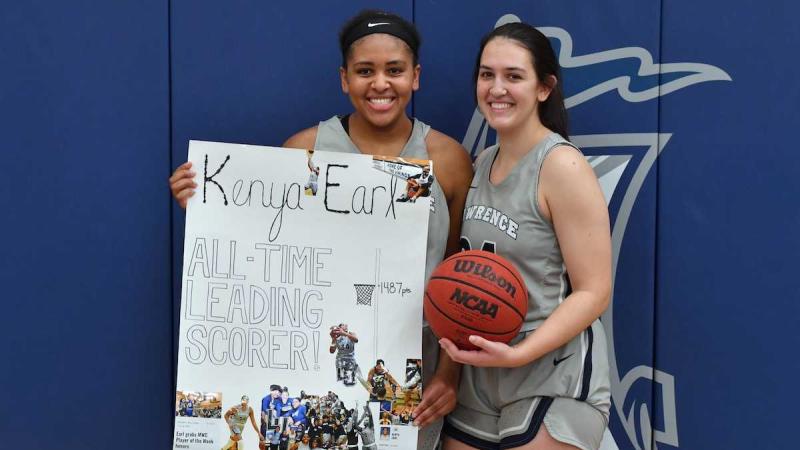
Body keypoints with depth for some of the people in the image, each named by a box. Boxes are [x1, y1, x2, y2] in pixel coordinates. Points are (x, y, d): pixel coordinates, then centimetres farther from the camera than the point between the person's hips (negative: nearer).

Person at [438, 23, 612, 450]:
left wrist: (518, 353, -26)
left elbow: (593, 292, -17)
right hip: (478, 377, 7)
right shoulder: (482, 163, 8)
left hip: (553, 379, -7)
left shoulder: (562, 165, -14)